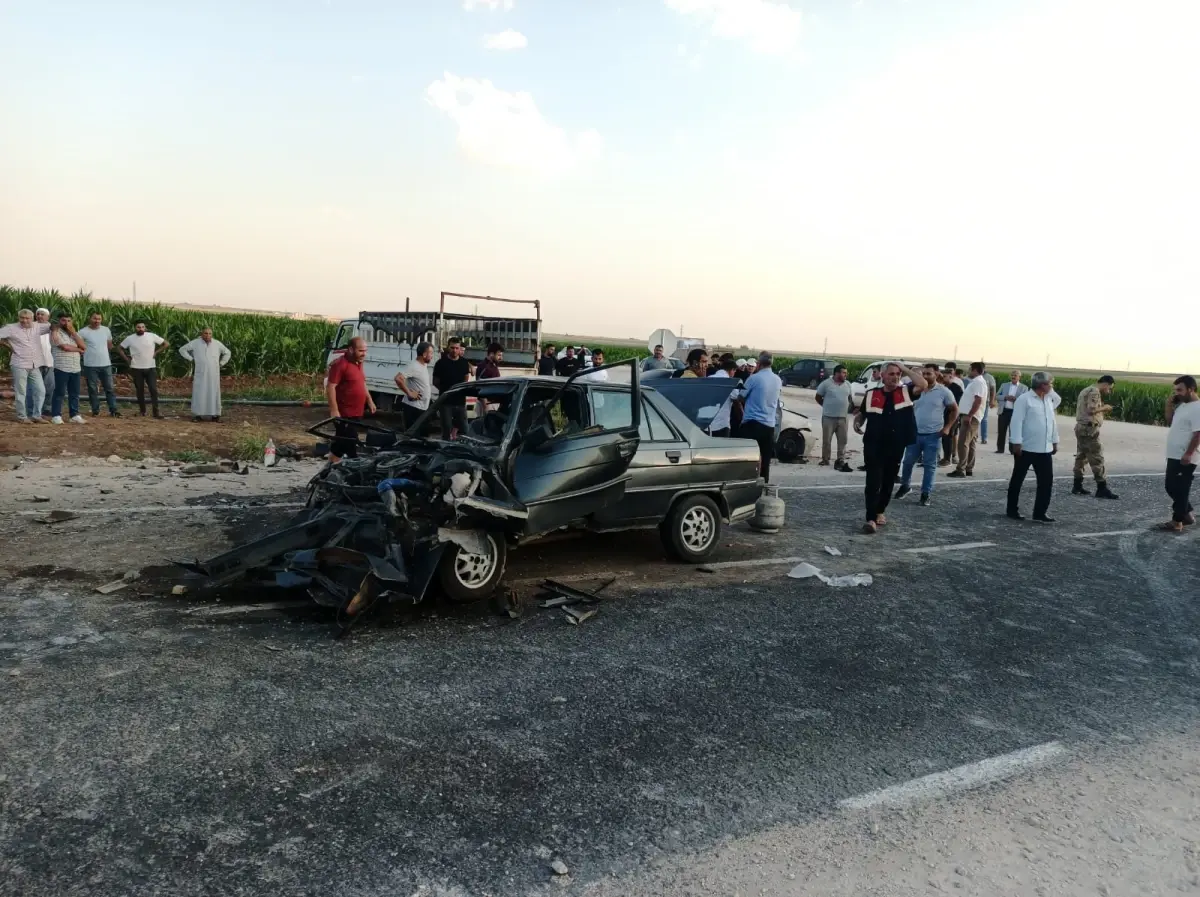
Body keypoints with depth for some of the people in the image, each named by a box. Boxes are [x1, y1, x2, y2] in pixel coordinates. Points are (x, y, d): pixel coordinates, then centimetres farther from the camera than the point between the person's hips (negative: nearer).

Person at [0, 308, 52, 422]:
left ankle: (37, 415, 15)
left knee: (41, 390, 5)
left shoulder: (37, 327, 6)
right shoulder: (11, 328, -4)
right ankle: (22, 416, 9)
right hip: (19, 365, -4)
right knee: (21, 392, 1)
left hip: (35, 366, 4)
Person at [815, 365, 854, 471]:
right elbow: (818, 397, 2)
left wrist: (849, 407, 10)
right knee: (826, 440, 4)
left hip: (843, 417, 4)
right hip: (829, 417, -3)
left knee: (842, 440, 2)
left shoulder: (847, 384, 8)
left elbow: (850, 398, 21)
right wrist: (827, 406, 4)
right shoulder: (826, 383, -5)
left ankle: (841, 461, 7)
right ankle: (825, 460, 15)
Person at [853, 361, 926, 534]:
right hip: (873, 446, -2)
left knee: (888, 482, 14)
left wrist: (906, 370, -6)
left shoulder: (905, 392, 4)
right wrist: (857, 422, -5)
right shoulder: (871, 395, 5)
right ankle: (871, 518, -10)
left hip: (896, 448, 2)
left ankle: (880, 512, 32)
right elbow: (861, 413, 16)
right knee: (873, 482, -8)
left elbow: (922, 385, -13)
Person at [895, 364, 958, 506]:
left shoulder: (944, 392, -5)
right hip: (915, 433, 3)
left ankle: (926, 494, 12)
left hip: (933, 435, -3)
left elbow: (954, 410, 4)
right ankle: (905, 486, 29)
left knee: (929, 465, 4)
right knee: (908, 462, 8)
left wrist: (947, 427, -5)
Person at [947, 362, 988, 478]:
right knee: (970, 443, 10)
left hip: (971, 416, -11)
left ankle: (961, 469, -15)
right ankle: (969, 469, 13)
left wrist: (969, 415, -25)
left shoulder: (978, 382, -13)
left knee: (963, 443, -13)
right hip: (970, 416, 11)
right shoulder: (975, 382, 19)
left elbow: (978, 401, -23)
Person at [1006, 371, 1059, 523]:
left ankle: (1040, 513, 8)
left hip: (1045, 449, 7)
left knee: (1047, 481, 2)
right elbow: (1016, 422, -15)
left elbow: (1052, 421, 18)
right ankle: (1012, 510, 17)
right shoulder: (1024, 399, -11)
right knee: (1017, 479, 6)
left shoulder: (1048, 400, 12)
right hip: (1026, 448, -7)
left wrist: (1055, 441, 17)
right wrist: (1017, 443, -19)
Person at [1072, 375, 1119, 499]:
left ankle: (1077, 486, 15)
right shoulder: (1094, 391, -12)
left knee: (1081, 456, 13)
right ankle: (1102, 488, -7)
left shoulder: (1086, 390, 19)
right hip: (1089, 429, -10)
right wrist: (1104, 407, -10)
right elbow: (1091, 409, -25)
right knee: (1097, 459, -8)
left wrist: (1102, 410, 14)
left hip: (1081, 427, 10)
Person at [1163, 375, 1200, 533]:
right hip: (1174, 456, 10)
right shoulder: (1182, 406, 13)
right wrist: (1169, 406, 9)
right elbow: (1170, 424, 23)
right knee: (1171, 488, 16)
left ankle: (1177, 522, 5)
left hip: (1185, 459, -10)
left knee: (1180, 490, -3)